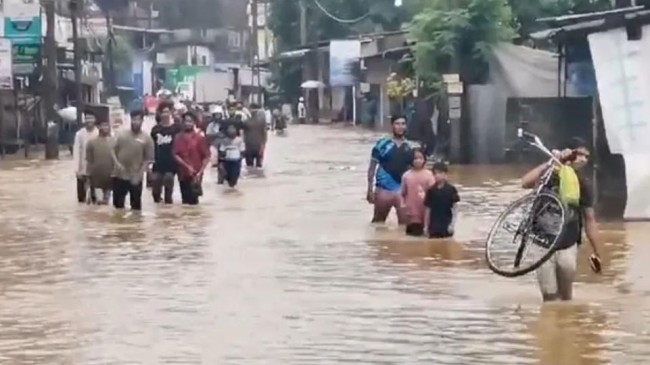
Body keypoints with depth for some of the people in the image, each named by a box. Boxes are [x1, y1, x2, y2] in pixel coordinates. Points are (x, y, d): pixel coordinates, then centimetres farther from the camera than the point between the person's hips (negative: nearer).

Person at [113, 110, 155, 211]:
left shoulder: (146, 138, -4)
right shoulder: (122, 135, 5)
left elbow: (148, 159, -5)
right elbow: (113, 151, 9)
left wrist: (139, 175, -12)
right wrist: (117, 163, -9)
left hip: (135, 178, -3)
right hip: (119, 176, 3)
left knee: (136, 205, 6)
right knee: (117, 203, 9)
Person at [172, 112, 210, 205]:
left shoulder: (200, 138, -3)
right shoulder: (178, 138, 4)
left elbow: (206, 157, -4)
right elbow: (175, 155, -3)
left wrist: (200, 172, -12)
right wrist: (187, 166, -15)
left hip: (195, 175, -3)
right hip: (182, 174, 3)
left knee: (193, 201, -4)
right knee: (185, 200, 8)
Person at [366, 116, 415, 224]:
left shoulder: (409, 147, 5)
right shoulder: (382, 144, -5)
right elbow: (372, 167, -2)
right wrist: (370, 189, -7)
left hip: (402, 190, 2)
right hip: (383, 189, -2)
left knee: (405, 222, -7)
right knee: (378, 221, 13)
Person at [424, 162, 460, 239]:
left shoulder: (451, 190, -5)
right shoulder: (431, 191, 2)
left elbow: (455, 208, -3)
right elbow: (428, 209, 6)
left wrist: (452, 224, -11)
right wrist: (426, 226, 5)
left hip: (446, 225, -2)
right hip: (434, 226, 2)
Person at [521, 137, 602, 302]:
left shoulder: (583, 185, 0)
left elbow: (590, 220, 5)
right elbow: (525, 182, -30)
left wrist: (596, 253, 4)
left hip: (568, 246, 3)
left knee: (566, 297, 12)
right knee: (550, 298, 1)